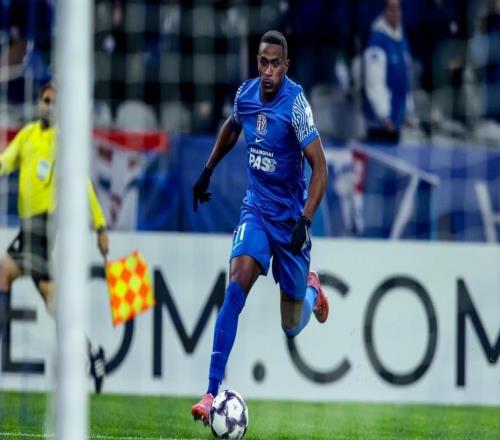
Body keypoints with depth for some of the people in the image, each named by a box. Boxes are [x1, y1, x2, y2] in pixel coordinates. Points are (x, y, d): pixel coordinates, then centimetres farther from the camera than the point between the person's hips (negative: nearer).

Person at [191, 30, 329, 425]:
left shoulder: (295, 102, -20)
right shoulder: (245, 94, -4)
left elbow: (320, 165, -21)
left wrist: (306, 221, -30)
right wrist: (208, 170, 23)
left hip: (290, 218, -3)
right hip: (255, 211, 3)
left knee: (291, 326, 9)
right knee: (235, 289, -20)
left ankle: (310, 289, 46)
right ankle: (213, 391, -22)